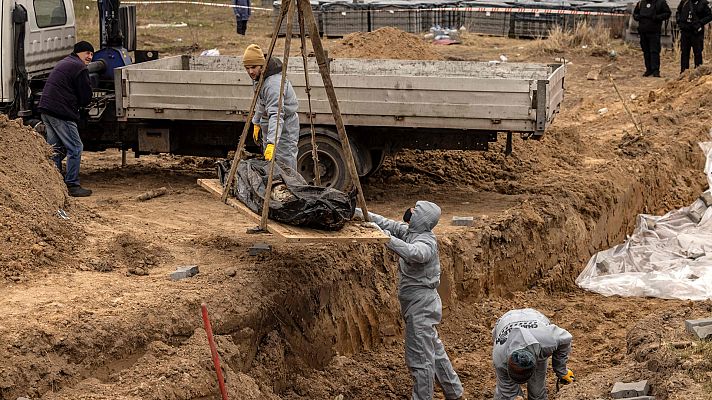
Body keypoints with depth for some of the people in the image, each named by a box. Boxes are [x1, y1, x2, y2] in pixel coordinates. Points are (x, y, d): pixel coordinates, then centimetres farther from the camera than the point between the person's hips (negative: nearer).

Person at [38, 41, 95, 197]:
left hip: (46, 109, 10)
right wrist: (79, 105, 12)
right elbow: (86, 98, -9)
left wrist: (74, 104, 16)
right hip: (61, 113, -10)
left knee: (55, 149, 16)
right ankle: (72, 185, -5)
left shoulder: (63, 63, 24)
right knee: (75, 148, -5)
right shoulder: (79, 68, -8)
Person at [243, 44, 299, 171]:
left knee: (285, 166, -12)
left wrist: (272, 143, -47)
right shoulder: (258, 77, 0)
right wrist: (257, 123, 19)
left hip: (285, 128, -10)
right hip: (267, 125, 10)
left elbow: (276, 115, -39)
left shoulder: (273, 84, -31)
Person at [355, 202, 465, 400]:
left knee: (420, 358, -1)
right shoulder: (410, 232, 4)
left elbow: (413, 253, -43)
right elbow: (389, 224, 8)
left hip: (421, 307, -10)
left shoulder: (426, 241, -23)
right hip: (418, 304, 10)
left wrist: (385, 237, -48)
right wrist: (362, 214, -5)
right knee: (434, 351, 21)